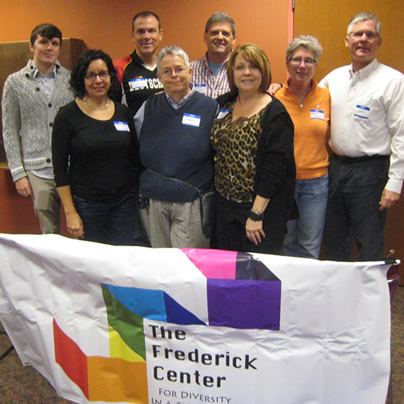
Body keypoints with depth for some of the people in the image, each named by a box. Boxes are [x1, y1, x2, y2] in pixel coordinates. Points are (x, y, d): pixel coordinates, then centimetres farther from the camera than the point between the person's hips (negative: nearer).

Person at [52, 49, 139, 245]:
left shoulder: (123, 112, 5)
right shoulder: (67, 116, -4)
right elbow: (60, 168, -4)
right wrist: (70, 212, -8)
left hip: (125, 202, 3)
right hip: (86, 205, -2)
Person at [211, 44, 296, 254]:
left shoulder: (274, 113, -11)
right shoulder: (223, 104, 8)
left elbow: (275, 166, -16)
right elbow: (214, 149, 17)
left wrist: (256, 213, -18)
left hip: (261, 208, -5)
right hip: (225, 205, 6)